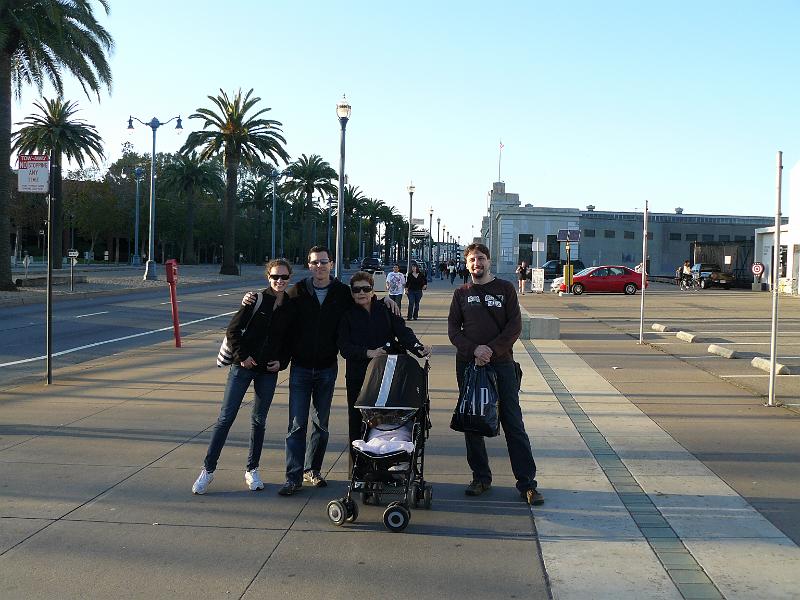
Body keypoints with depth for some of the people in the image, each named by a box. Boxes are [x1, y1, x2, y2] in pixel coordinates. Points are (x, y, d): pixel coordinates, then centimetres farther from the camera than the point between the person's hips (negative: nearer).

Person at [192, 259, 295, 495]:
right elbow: (233, 329, -5)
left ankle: (252, 470, 22)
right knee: (226, 417, -2)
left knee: (259, 421, 10)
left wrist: (282, 361, -2)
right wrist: (242, 356, -12)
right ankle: (208, 469, 5)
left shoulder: (291, 307, 3)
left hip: (269, 371, 3)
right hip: (243, 366, -3)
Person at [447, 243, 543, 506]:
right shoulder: (461, 294, 11)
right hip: (468, 365, 2)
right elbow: (453, 329, 4)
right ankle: (481, 477, 19)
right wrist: (474, 349, -13)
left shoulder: (505, 289, 6)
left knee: (513, 422, -4)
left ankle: (527, 482, -1)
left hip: (501, 363, -2)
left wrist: (492, 350, -14)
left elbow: (515, 326, -1)